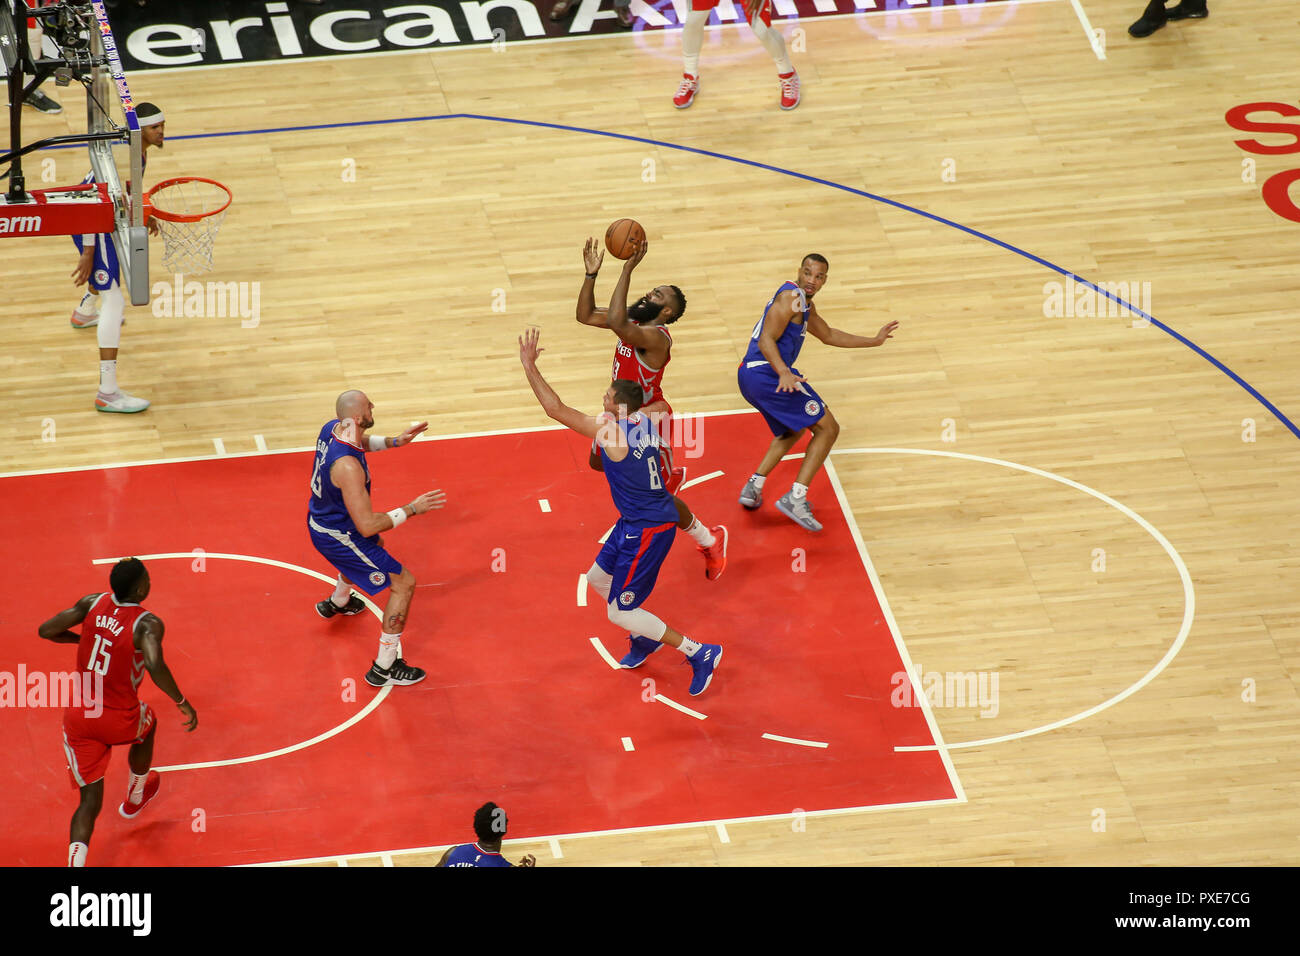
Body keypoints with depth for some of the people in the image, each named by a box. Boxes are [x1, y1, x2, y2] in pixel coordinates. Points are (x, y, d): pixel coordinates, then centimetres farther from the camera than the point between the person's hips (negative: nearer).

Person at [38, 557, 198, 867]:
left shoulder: (93, 603, -5)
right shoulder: (147, 624, -19)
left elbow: (46, 630, 0)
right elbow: (156, 666, -36)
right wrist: (183, 703, -22)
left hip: (78, 717, 3)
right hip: (120, 720, -3)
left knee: (90, 801, 10)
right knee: (146, 725, 36)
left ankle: (75, 864, -12)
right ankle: (135, 798, 59)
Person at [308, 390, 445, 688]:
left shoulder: (332, 428, -12)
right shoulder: (348, 467, -39)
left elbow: (361, 442, 16)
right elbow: (367, 525, -34)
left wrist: (393, 442, 2)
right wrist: (412, 509, -28)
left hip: (319, 522, 9)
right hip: (339, 537, -9)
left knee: (373, 546, 40)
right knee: (404, 583, -1)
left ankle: (337, 603, 67)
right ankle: (384, 668, 5)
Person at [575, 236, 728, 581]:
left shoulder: (657, 337, -32)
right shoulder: (634, 321, -4)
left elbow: (616, 323, -49)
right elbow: (586, 316, 1)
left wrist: (628, 268, -50)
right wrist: (591, 273, -13)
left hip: (649, 421, -9)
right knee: (599, 462, 30)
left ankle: (710, 541, 21)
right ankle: (669, 476, 47)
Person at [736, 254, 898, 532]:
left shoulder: (805, 304, 23)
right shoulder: (792, 296, -10)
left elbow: (829, 336, 37)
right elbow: (766, 340, -19)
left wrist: (873, 341, 36)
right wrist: (784, 373, -34)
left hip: (749, 376, 10)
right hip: (768, 374, -10)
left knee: (793, 431, 32)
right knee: (827, 428, -4)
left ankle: (753, 487, 20)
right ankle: (795, 498, -13)